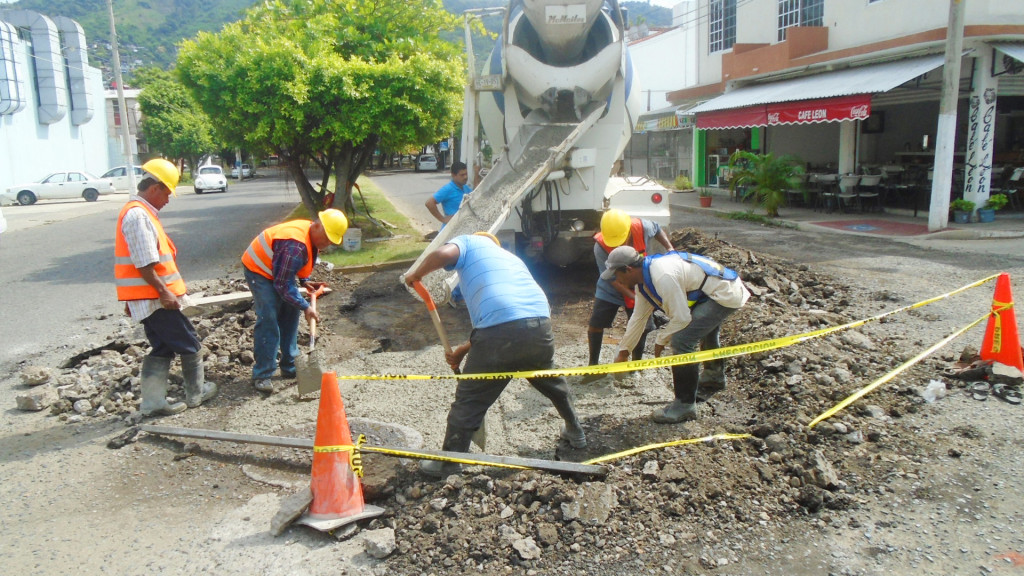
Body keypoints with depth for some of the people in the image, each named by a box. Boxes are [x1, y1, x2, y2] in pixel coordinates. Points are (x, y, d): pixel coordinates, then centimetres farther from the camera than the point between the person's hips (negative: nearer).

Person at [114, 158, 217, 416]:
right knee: (190, 344, 3)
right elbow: (145, 263, -24)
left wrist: (134, 299, 24)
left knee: (162, 349, 14)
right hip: (154, 298, -10)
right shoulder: (138, 215, -17)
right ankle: (196, 393, 17)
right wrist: (164, 291, -22)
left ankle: (153, 402, 16)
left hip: (147, 298, 10)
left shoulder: (138, 212, 16)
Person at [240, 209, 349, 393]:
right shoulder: (295, 246, -36)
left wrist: (305, 282, -3)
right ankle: (262, 375, -11)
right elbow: (283, 285, -31)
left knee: (290, 314, 7)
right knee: (268, 320, -17)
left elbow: (300, 266, 13)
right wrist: (305, 307, -26)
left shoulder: (312, 237, -6)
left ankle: (290, 367, 17)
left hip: (278, 271, 10)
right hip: (258, 269, -10)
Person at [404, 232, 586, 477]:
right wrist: (464, 349, 29)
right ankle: (575, 432, 50)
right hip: (540, 325, 6)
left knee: (469, 399, 10)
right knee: (552, 381, 33)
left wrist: (416, 275, 10)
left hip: (501, 331, -6)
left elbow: (443, 254, -8)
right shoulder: (510, 257, 35)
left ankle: (448, 462, 22)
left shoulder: (468, 242, 17)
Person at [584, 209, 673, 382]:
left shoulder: (643, 228, -24)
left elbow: (658, 229, 3)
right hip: (611, 290, -2)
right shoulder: (600, 246, -29)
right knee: (595, 324, -5)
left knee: (641, 327, 5)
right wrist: (633, 297, -31)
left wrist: (669, 248, -10)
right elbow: (611, 278, -25)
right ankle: (593, 366, 12)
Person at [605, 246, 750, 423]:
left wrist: (661, 341, -11)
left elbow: (681, 318, -27)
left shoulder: (663, 277, -31)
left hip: (725, 295, -11)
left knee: (681, 340, -21)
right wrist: (623, 352, 15)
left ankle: (685, 405, -9)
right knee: (704, 330, 36)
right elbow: (638, 317, 10)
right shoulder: (644, 279, 0)